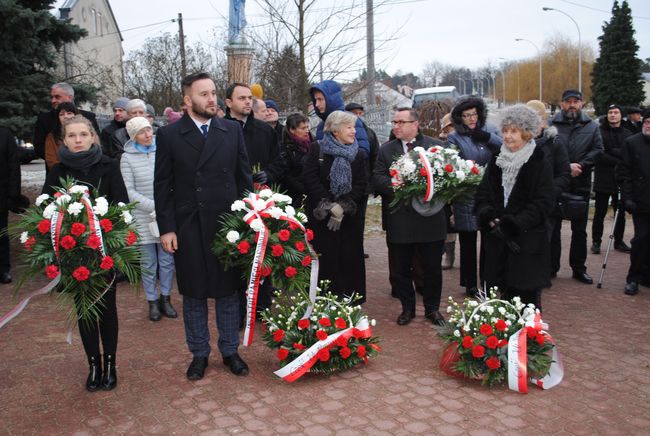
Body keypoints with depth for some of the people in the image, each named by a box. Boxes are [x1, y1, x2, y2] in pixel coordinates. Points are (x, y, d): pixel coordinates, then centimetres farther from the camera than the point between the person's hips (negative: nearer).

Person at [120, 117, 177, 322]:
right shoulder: (128, 157, -2)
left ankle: (165, 299, 22)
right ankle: (152, 302, 20)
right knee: (148, 263, 6)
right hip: (143, 218, -1)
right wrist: (154, 206, -14)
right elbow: (129, 191, -5)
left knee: (167, 260, 7)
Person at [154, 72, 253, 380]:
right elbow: (162, 185, 0)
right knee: (193, 294, 10)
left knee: (228, 291, 10)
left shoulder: (232, 131, 4)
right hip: (188, 227, -1)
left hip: (228, 224, 1)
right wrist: (166, 228, -5)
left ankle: (230, 351, 25)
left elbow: (244, 178, 6)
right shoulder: (169, 135, 0)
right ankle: (199, 354, 26)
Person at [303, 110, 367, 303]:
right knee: (325, 260, -1)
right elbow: (309, 178, -9)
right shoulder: (317, 149, 0)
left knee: (349, 261, 2)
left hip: (349, 218, 3)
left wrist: (342, 206, -14)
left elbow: (361, 185, -1)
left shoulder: (357, 154, 8)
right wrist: (327, 205, -15)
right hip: (321, 216, -2)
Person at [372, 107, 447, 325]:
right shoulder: (386, 150, 6)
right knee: (400, 269, 10)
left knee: (432, 268, 10)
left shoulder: (436, 146, 3)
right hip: (398, 221, 1)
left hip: (430, 219, -1)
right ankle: (407, 308, 27)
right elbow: (377, 178, -3)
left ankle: (432, 308, 28)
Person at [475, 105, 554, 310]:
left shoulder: (539, 164, -4)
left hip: (527, 242, -4)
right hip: (497, 242, 4)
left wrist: (513, 224, -18)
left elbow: (542, 203, -10)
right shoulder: (496, 162, 10)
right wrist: (490, 218, -11)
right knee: (503, 296, 9)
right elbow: (482, 195, 8)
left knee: (527, 297, 0)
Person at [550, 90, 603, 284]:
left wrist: (579, 165, -13)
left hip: (581, 184, 3)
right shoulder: (551, 125, -4)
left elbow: (597, 150, 0)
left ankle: (579, 268, 22)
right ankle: (551, 266, 17)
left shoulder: (592, 126, 6)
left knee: (579, 229, 11)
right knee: (553, 227, 6)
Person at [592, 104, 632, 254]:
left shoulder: (627, 134, 7)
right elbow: (599, 155, -13)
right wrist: (618, 162, -16)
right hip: (603, 179, -3)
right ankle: (596, 242, 13)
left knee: (621, 213, 11)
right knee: (600, 214, 2)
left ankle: (618, 241, 23)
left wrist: (612, 151, -16)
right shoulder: (599, 132, -4)